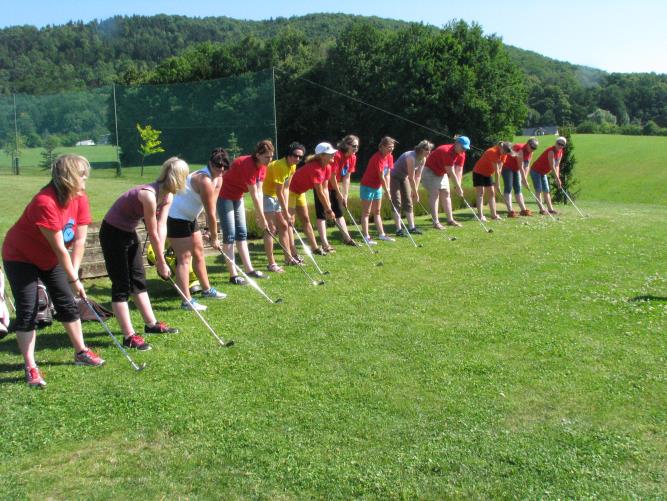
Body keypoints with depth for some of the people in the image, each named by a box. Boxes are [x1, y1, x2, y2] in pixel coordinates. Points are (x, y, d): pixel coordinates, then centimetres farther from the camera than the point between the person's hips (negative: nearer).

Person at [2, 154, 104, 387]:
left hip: (50, 259, 7)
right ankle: (31, 368, 0)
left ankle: (80, 352, 22)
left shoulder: (80, 199, -12)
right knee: (27, 311, -8)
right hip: (20, 257, -7)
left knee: (68, 304, 8)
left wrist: (73, 273, -17)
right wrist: (74, 280, -23)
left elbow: (79, 240, -11)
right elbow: (59, 248, -30)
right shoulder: (45, 202, -34)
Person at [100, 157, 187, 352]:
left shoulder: (167, 197, -4)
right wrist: (161, 262, -14)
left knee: (138, 280, 16)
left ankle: (151, 324, 27)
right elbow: (153, 234, -24)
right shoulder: (149, 195, -31)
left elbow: (161, 227, -5)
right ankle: (129, 336, -1)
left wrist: (160, 258, -11)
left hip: (129, 232, 9)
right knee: (122, 285, -5)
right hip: (113, 234, -9)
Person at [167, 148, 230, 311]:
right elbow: (210, 213, -22)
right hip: (176, 218, -10)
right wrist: (214, 238, -15)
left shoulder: (218, 179, 3)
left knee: (198, 252, 18)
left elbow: (211, 209, 1)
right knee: (184, 258, -10)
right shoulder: (205, 180, -28)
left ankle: (206, 289, 33)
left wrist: (211, 231, -4)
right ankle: (187, 300, -9)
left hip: (189, 218, 10)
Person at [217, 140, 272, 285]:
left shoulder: (262, 166, -4)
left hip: (237, 197, 9)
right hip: (225, 197, -9)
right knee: (230, 235, -8)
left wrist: (260, 215, -8)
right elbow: (254, 196, -26)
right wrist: (262, 218, -20)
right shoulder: (247, 165, -29)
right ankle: (233, 275, -6)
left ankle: (249, 269, 15)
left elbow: (259, 191, -3)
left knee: (242, 233, 10)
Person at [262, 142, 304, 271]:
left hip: (275, 196, 9)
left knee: (284, 225, 12)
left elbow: (285, 189, 2)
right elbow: (279, 192, -24)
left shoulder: (292, 166, 2)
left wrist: (286, 208, -7)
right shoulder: (280, 166, -26)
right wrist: (286, 213, -21)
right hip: (266, 195, -9)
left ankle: (288, 258, 22)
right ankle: (271, 263, -12)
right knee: (271, 228, -12)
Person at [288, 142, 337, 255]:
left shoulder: (327, 168, -4)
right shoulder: (315, 169, -32)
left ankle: (315, 247, 19)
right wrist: (328, 210, -19)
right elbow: (320, 193, -27)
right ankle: (292, 253, -11)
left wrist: (328, 207, -9)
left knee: (306, 220, 13)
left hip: (300, 192, 10)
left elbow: (324, 189, -1)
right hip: (290, 190, -10)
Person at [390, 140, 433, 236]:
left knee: (408, 202, 7)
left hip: (404, 177, 9)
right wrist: (415, 193, -21)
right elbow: (411, 177, -28)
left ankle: (411, 227, 11)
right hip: (394, 177, -9)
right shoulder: (411, 157, -31)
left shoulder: (423, 159, -6)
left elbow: (418, 176, -2)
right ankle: (399, 229, -10)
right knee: (397, 203, -10)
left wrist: (415, 191, -6)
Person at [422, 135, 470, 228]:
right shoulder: (447, 152, -34)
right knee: (434, 194, -12)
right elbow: (451, 172, -32)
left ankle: (450, 219, 9)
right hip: (430, 171, -8)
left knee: (446, 193, 5)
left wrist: (459, 186, -19)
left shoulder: (461, 154, -8)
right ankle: (436, 222, -15)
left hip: (442, 173, 8)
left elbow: (459, 171, -9)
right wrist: (458, 187, -28)